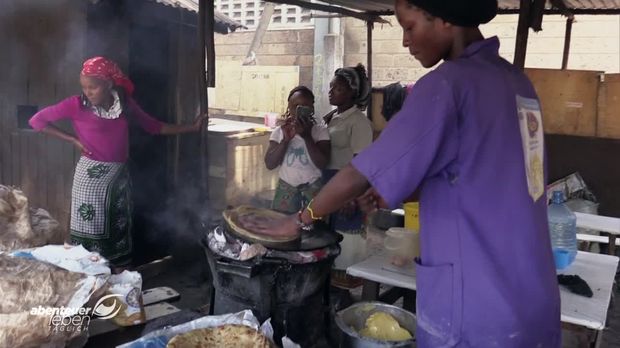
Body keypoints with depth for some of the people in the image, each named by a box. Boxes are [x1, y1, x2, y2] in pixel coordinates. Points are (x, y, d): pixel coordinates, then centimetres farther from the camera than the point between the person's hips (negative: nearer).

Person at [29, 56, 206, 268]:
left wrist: (191, 128, 8)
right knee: (90, 233, -1)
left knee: (119, 233, 11)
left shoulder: (125, 103, 3)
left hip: (119, 175, 4)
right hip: (91, 175, -4)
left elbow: (153, 126, 12)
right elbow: (37, 120, -3)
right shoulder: (77, 105, -8)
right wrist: (73, 140, -7)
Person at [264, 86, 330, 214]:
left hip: (313, 186, -2)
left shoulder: (320, 131, -5)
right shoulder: (279, 131, 1)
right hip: (286, 186, 2)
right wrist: (286, 139, -18)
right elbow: (269, 164, -7)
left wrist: (306, 136, -23)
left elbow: (322, 164, -16)